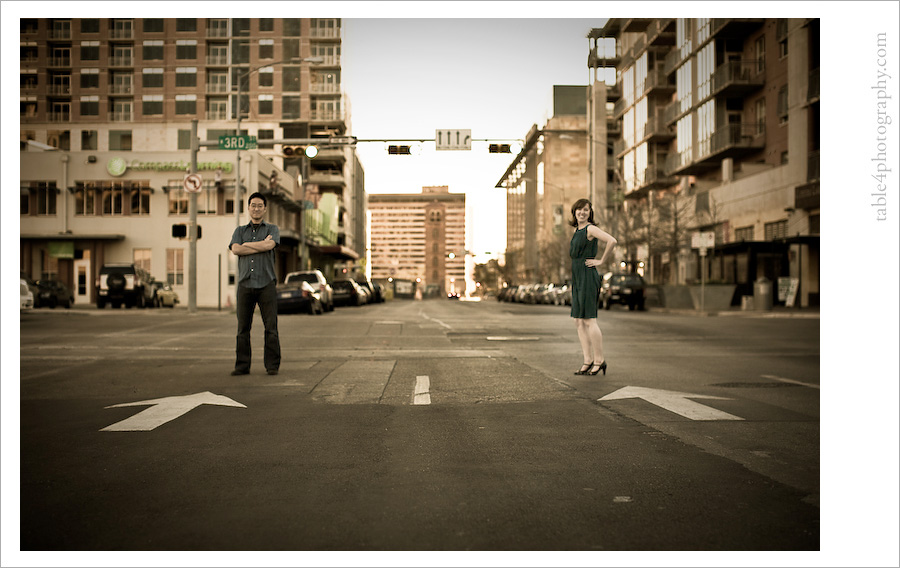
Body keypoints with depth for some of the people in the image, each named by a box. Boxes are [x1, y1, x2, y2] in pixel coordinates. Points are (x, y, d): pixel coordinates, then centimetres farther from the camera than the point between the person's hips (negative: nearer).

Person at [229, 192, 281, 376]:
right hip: (245, 283, 2)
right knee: (243, 327, 2)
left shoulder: (272, 228, 12)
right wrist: (261, 245, -6)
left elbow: (269, 245, -10)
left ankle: (272, 365, 3)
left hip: (266, 284, -2)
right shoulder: (240, 231, 18)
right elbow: (235, 250, -2)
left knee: (271, 327, -3)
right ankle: (242, 366, 9)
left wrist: (247, 244, 1)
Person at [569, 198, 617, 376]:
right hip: (577, 279, 9)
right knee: (579, 322, 6)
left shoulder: (590, 228, -9)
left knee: (589, 320, -8)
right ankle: (588, 361, 10)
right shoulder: (578, 230, 17)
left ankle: (599, 360, 1)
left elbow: (612, 241, -24)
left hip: (588, 278, -9)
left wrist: (601, 261, -14)